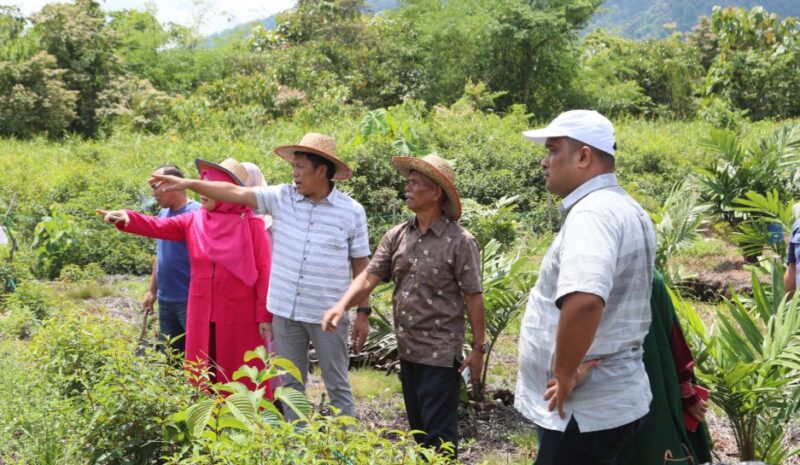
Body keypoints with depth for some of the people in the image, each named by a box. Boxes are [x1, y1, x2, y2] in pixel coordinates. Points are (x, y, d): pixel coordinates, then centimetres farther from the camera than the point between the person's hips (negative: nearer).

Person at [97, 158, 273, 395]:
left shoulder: (250, 223, -7)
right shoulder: (194, 221, 6)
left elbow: (263, 271, -7)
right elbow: (158, 226, -6)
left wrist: (264, 315, -10)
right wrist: (127, 219, -25)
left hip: (240, 315, -4)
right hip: (203, 316, 4)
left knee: (243, 381, 5)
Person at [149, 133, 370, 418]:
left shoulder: (352, 211, -6)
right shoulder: (282, 197, 0)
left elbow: (361, 264, -2)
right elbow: (235, 193, -4)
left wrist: (363, 312, -2)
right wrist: (188, 184, -11)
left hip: (328, 314, -3)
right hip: (285, 310, 3)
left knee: (337, 384, 8)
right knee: (290, 383, 14)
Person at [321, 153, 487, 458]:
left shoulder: (460, 242, -13)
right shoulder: (396, 236, 2)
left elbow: (474, 298, -10)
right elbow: (369, 277, -2)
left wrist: (478, 349, -9)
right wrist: (342, 305, -20)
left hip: (442, 352, -6)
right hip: (407, 349, 6)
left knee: (439, 433, 1)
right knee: (417, 427, 19)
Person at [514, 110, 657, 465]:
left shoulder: (591, 213, -21)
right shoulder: (624, 209, 12)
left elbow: (584, 301, -38)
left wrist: (565, 375, -25)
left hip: (583, 409, -10)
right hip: (608, 399, 10)